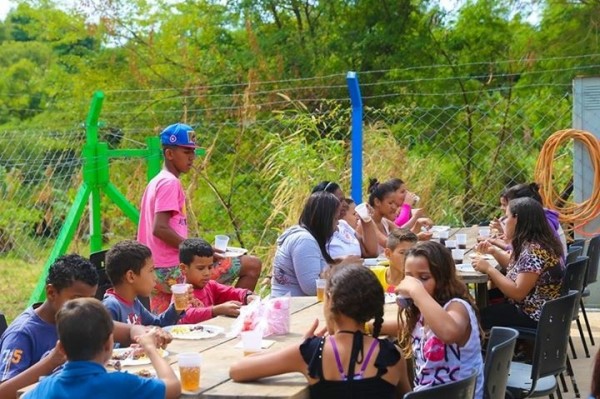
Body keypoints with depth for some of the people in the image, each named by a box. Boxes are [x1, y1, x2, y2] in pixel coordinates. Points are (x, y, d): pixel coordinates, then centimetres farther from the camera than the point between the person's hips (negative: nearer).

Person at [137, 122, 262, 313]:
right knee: (252, 265, -7)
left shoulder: (155, 182, 19)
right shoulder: (170, 183, -10)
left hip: (157, 274, 11)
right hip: (173, 271, -11)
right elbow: (160, 229, -21)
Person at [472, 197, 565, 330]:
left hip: (536, 317, -10)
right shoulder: (531, 244, 7)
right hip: (534, 310, 10)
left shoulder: (534, 250, -23)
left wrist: (489, 268, -19)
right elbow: (518, 268, 24)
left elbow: (518, 292, -26)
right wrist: (495, 251, 11)